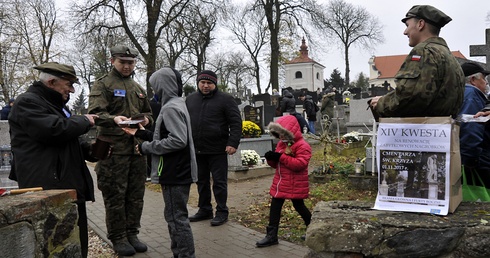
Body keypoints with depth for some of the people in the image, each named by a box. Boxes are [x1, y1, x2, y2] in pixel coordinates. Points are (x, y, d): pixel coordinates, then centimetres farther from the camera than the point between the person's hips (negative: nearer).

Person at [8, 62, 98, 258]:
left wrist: (89, 150, 12)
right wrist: (84, 121, -8)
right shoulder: (28, 102, -8)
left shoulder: (52, 104, 24)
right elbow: (54, 130, -25)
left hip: (69, 188, 10)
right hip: (49, 191, -10)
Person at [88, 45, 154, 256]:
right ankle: (118, 238, 13)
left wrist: (146, 120, 3)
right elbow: (95, 113, -14)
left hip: (137, 148, 6)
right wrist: (114, 119, -33)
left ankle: (132, 234, 23)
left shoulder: (138, 88, 19)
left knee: (136, 195, 10)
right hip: (114, 149, -6)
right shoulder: (103, 84, -1)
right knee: (115, 196, 0)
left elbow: (148, 113, 27)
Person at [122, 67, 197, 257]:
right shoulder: (175, 105, 16)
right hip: (177, 172, 10)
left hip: (175, 174, -10)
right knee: (175, 216, 18)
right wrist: (140, 133, 15)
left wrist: (146, 147, -16)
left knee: (177, 218, -3)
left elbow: (178, 140, -25)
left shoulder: (171, 108, -16)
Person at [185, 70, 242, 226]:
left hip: (217, 150, -5)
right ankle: (204, 209, 28)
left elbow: (236, 122, -7)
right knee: (201, 181, 14)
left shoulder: (225, 99, -3)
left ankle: (222, 212, 14)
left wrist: (233, 143, -17)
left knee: (219, 182, 2)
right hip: (197, 149, 5)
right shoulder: (190, 99, 13)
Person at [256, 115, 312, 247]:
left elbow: (300, 163, -28)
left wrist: (281, 157, -28)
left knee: (299, 206, 9)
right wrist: (271, 159, -9)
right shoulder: (281, 144, 11)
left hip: (295, 185, -7)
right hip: (280, 183, 7)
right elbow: (276, 164, 16)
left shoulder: (302, 146, -15)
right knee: (275, 206, 4)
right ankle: (271, 236, 10)